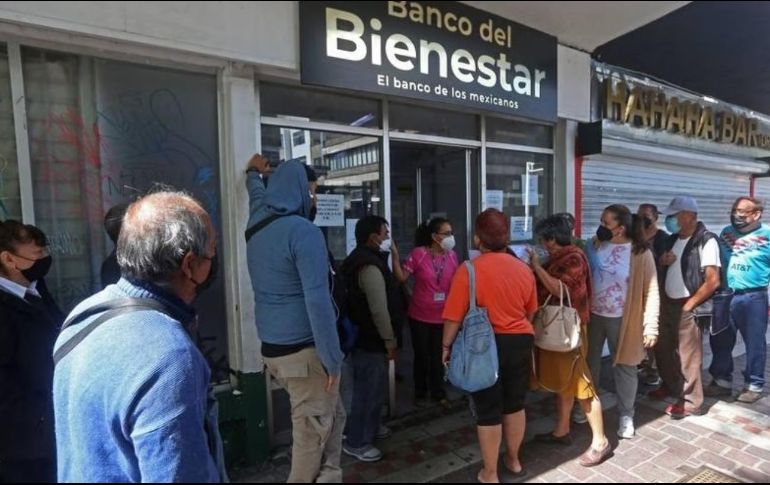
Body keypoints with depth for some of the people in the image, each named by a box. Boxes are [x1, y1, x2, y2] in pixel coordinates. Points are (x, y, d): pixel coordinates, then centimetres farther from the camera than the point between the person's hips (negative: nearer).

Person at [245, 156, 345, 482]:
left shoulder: (257, 225, 8)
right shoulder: (303, 231, -17)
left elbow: (257, 195, 33)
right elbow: (317, 301, -23)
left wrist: (254, 173, 54)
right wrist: (332, 359, -17)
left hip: (272, 348, 9)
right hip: (304, 351, -9)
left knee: (333, 415, 20)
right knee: (312, 432, 6)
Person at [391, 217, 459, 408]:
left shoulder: (452, 255, -2)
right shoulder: (418, 254, -14)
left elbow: (456, 283, 8)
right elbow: (401, 277, -14)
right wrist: (395, 256, -25)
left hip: (443, 316, 3)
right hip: (420, 316, -3)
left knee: (438, 356, 15)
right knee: (421, 356, 12)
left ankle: (439, 393, 33)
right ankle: (420, 393, 32)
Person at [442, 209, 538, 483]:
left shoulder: (469, 270, -16)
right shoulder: (524, 269, 1)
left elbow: (454, 316, -14)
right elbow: (531, 311, 12)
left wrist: (447, 346, 0)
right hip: (520, 342, 5)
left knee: (488, 411, 8)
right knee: (515, 404, 20)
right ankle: (513, 460, 40)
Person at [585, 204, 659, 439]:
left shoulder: (640, 253, -12)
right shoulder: (594, 246, -2)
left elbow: (651, 292, -11)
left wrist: (650, 326, -15)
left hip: (622, 320, -3)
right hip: (592, 316, 3)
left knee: (624, 368, 12)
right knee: (589, 363, 17)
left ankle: (626, 416, 30)